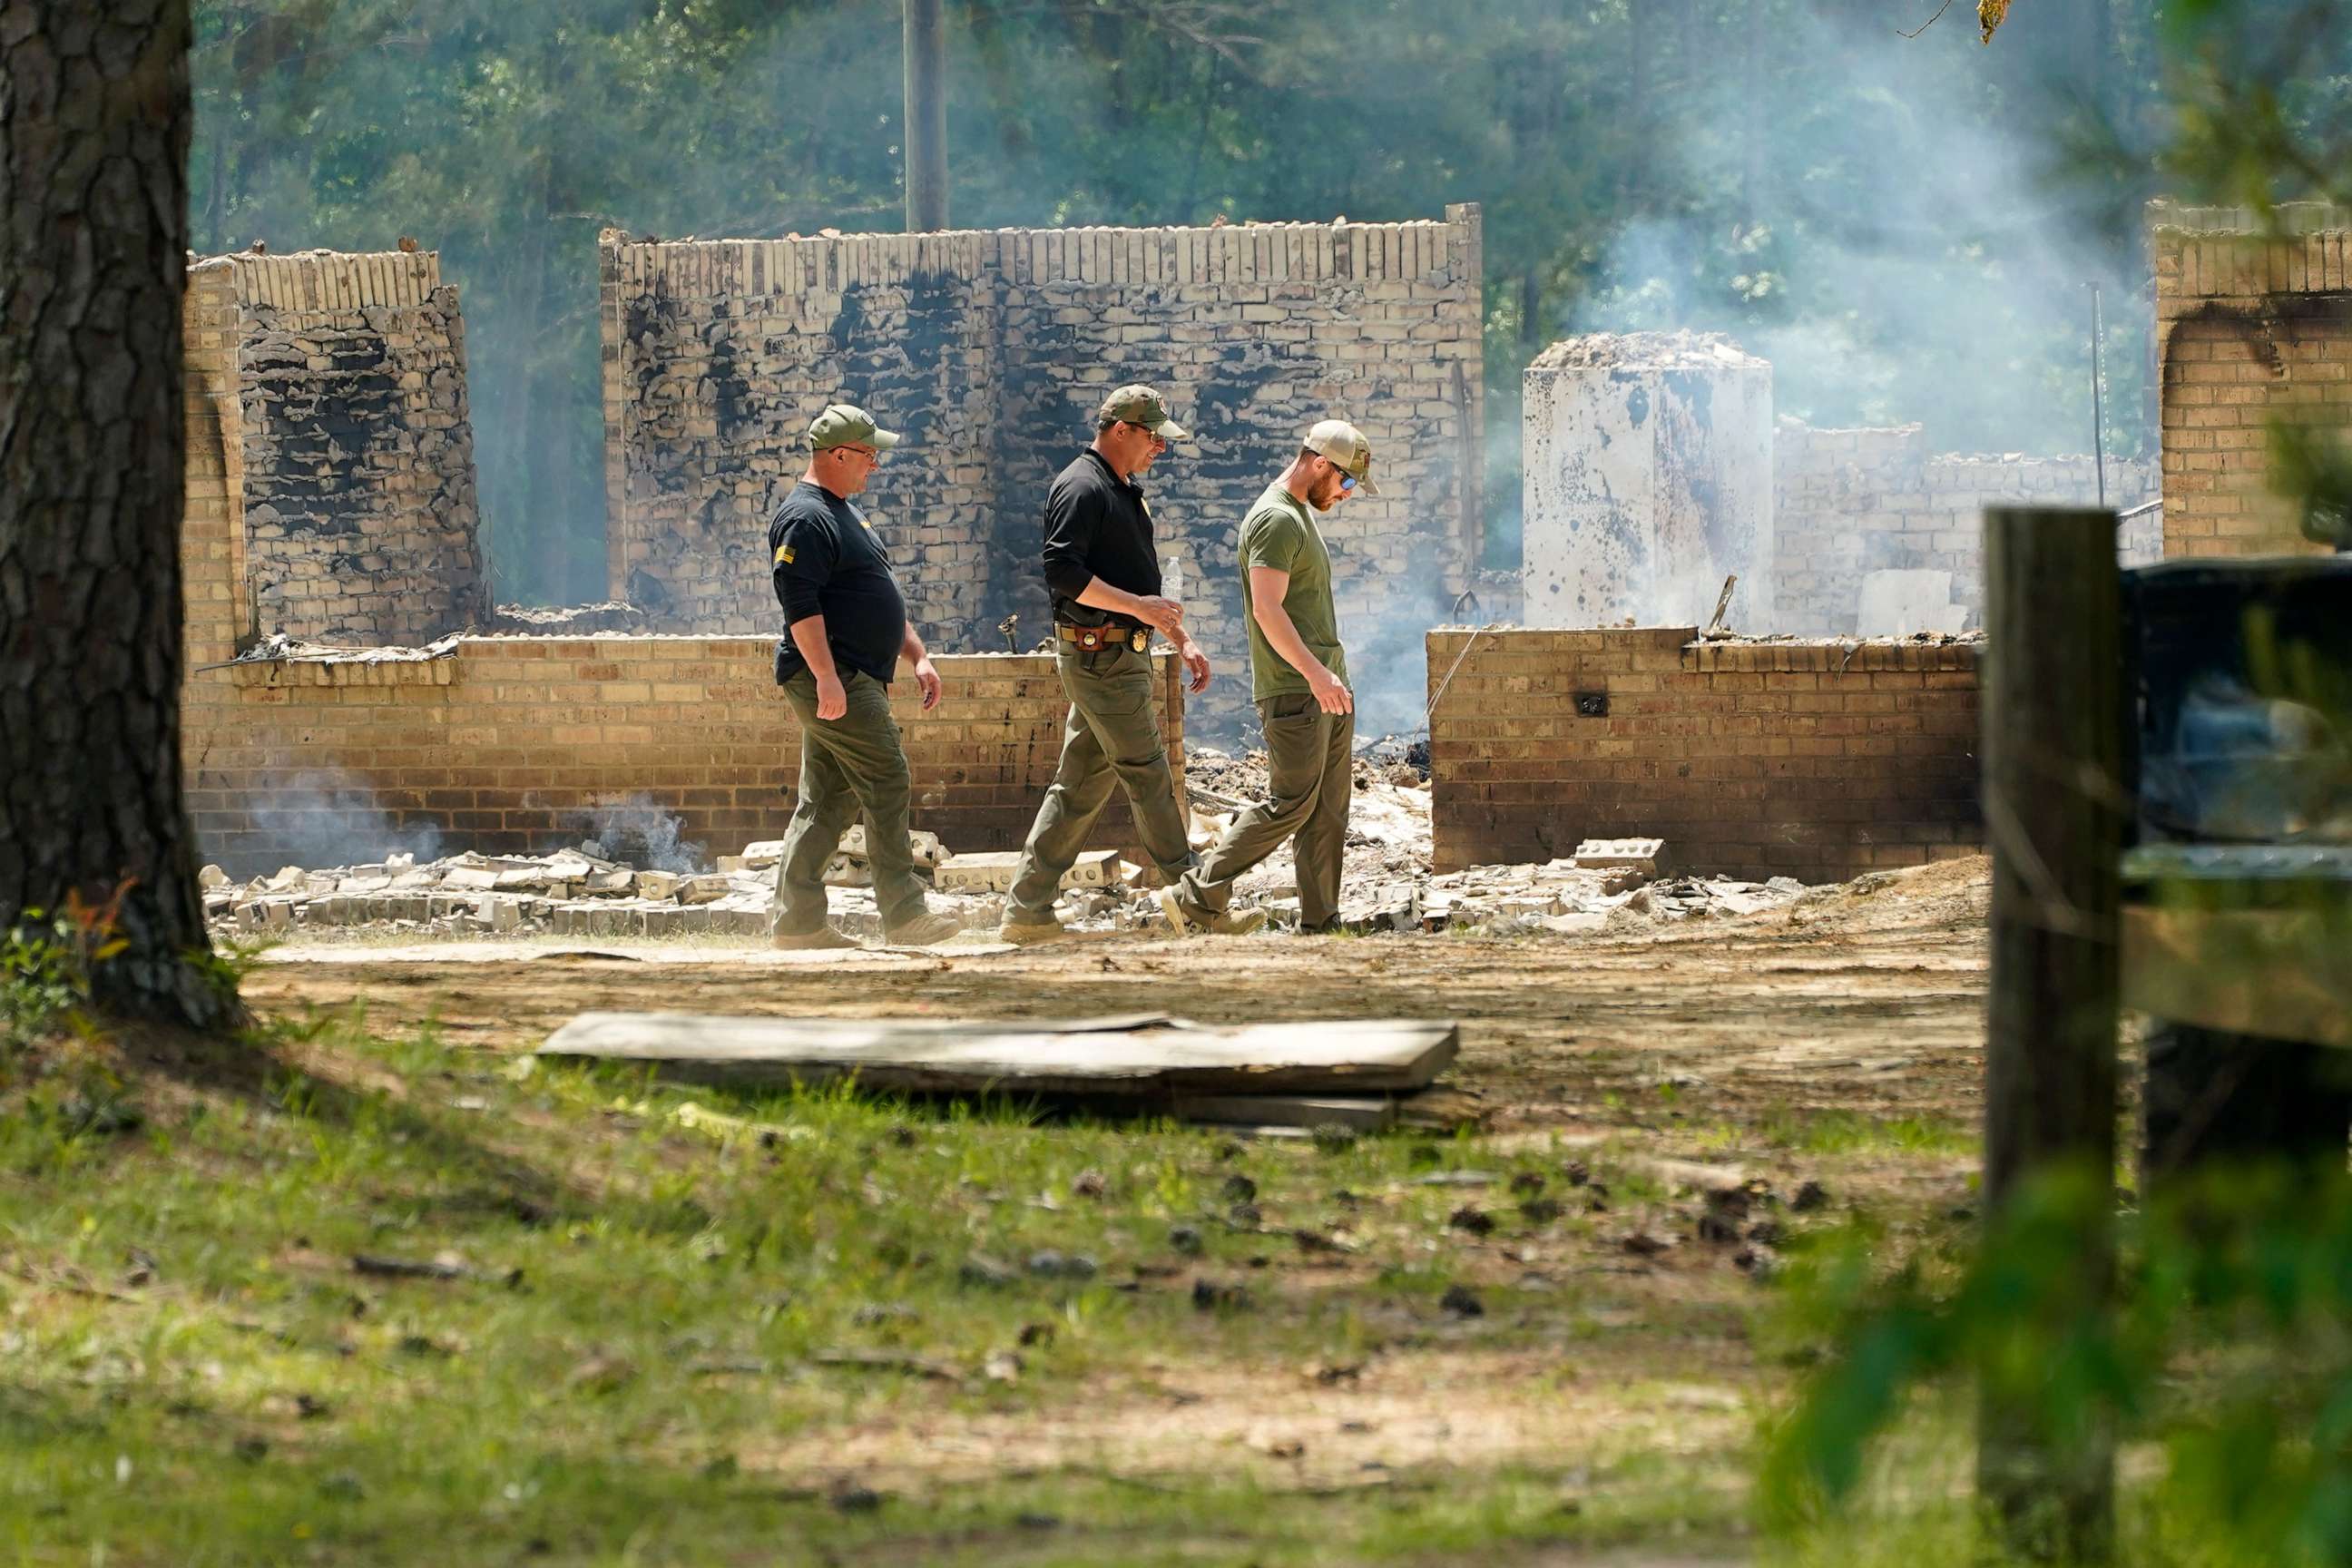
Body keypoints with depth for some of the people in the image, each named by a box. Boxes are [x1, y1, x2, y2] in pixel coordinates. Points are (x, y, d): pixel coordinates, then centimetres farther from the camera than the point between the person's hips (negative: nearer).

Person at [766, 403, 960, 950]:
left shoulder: (846, 514, 21)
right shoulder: (804, 519, -13)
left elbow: (882, 596, 29)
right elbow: (800, 602, -21)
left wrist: (917, 656, 24)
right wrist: (825, 675, -27)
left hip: (853, 680, 11)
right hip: (834, 679, -11)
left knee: (826, 800, 9)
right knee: (886, 783, -11)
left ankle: (797, 921, 9)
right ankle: (904, 915, -10)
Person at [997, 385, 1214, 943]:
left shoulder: (1124, 492, 20)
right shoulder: (1082, 489, -12)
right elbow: (1063, 572, -22)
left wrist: (1182, 640, 23)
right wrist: (1139, 606, -21)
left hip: (1121, 656, 10)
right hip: (1101, 656, -10)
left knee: (1082, 783, 9)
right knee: (1147, 773, -6)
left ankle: (1027, 911, 10)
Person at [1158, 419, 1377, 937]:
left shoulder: (1302, 515, 19)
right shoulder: (1275, 520, -14)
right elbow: (1268, 609, -22)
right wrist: (1314, 672, -29)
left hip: (1326, 685, 10)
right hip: (1294, 691, -10)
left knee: (1331, 807, 6)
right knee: (1291, 804, -10)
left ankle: (1320, 920, 6)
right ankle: (1197, 898, -6)